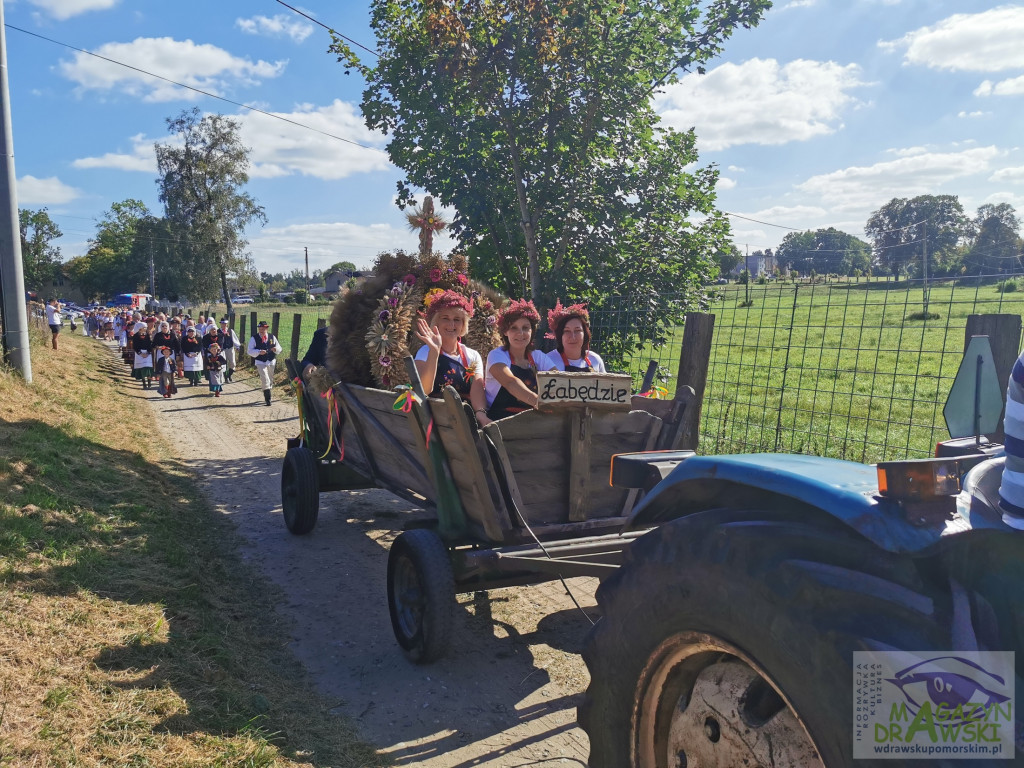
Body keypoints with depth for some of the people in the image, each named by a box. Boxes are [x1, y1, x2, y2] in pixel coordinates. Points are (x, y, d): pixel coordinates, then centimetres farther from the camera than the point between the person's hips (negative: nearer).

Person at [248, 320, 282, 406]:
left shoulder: (272, 337, 6)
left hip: (271, 362, 4)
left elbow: (279, 349, 9)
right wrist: (259, 352, -23)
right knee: (265, 380, -14)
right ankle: (268, 399, -10)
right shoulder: (254, 338, -3)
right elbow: (249, 350, -7)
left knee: (270, 381, 13)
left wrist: (276, 349, -15)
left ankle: (267, 397, 30)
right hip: (260, 362, -4)